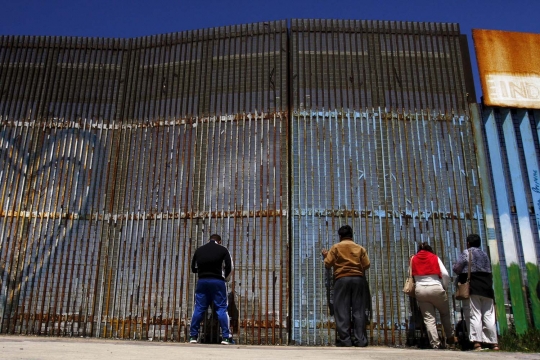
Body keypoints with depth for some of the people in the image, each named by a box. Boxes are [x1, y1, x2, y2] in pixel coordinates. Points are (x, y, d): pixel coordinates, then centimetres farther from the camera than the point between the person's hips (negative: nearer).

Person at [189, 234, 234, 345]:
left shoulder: (199, 250, 13)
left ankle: (193, 336, 8)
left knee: (199, 309, 7)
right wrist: (224, 277, 16)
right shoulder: (223, 250, 4)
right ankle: (226, 337, -2)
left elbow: (193, 268, 15)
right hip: (217, 281, -3)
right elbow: (229, 267, 1)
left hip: (202, 281, 3)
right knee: (221, 308, 0)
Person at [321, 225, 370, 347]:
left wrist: (325, 255, 21)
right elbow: (366, 265, 7)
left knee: (342, 309, -1)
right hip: (358, 279, 2)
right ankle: (360, 339, 0)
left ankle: (345, 339, -5)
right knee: (358, 309, 2)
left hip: (342, 279, -2)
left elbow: (328, 264, 1)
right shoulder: (360, 248, 11)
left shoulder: (336, 247, 5)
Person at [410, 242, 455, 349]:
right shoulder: (435, 257, 9)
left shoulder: (413, 259, 15)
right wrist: (444, 287, 13)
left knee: (428, 318, 3)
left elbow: (411, 275, 8)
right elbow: (445, 275, 2)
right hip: (435, 288, -1)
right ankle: (450, 337, 25)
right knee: (445, 313, 21)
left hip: (420, 290, 1)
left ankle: (435, 343, -4)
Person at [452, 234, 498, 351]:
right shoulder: (484, 254, 19)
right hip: (486, 287, 5)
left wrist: (454, 267, 16)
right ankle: (493, 343, 4)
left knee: (474, 315, -8)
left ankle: (477, 343, -16)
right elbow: (489, 271, 16)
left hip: (472, 288, -5)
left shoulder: (466, 253, 1)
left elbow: (457, 269, -4)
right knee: (489, 316, 6)